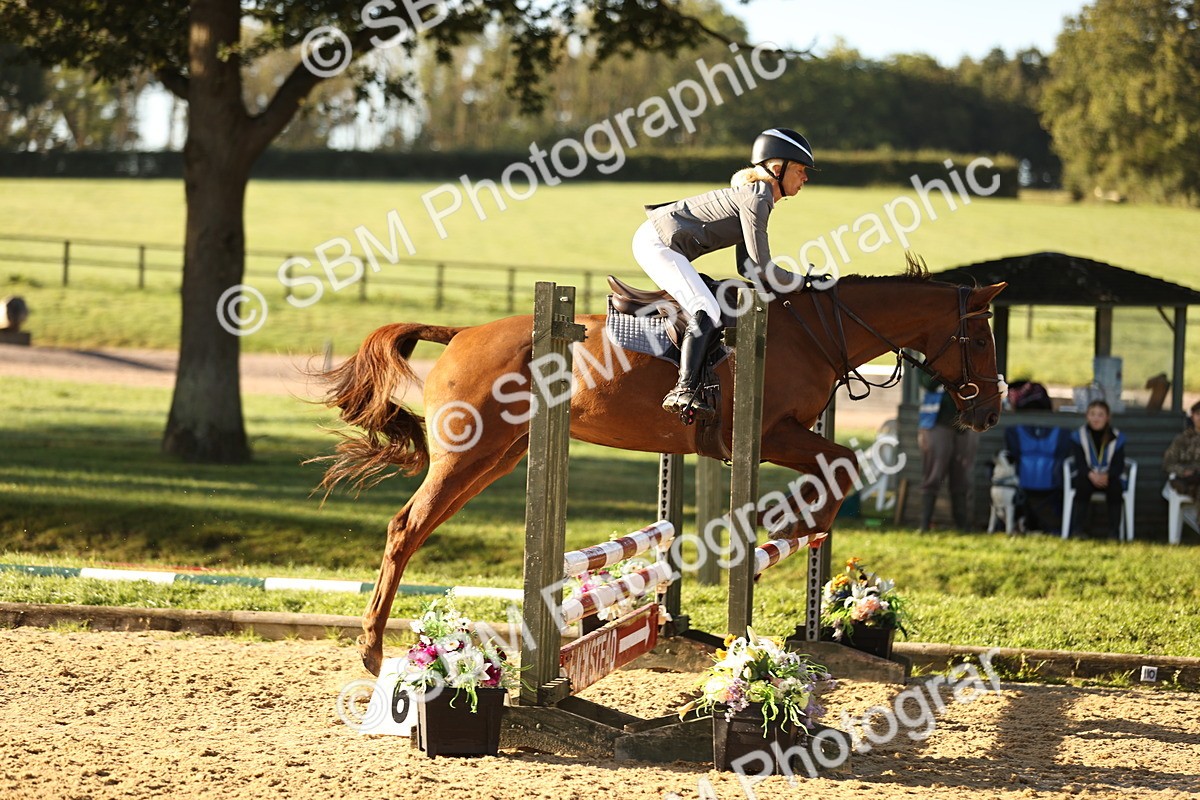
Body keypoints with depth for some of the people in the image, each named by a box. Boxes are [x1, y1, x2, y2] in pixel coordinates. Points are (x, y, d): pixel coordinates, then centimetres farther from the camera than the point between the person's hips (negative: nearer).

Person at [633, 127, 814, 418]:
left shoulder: (756, 195, 16)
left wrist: (792, 281, 9)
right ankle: (684, 391, -35)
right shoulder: (757, 200, -15)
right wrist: (800, 282, -2)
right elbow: (761, 268, -15)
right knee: (708, 314, -24)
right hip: (658, 244, -11)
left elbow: (747, 267, 19)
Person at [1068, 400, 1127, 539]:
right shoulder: (1079, 436, -1)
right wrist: (1091, 475, -31)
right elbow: (1079, 463, -9)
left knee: (1115, 486, -33)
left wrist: (1107, 476, -30)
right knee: (1082, 484, -35)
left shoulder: (1117, 437, -1)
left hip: (1108, 477, 0)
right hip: (1087, 476, 0)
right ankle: (1077, 530, -35)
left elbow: (1119, 465, -8)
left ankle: (1114, 532, -29)